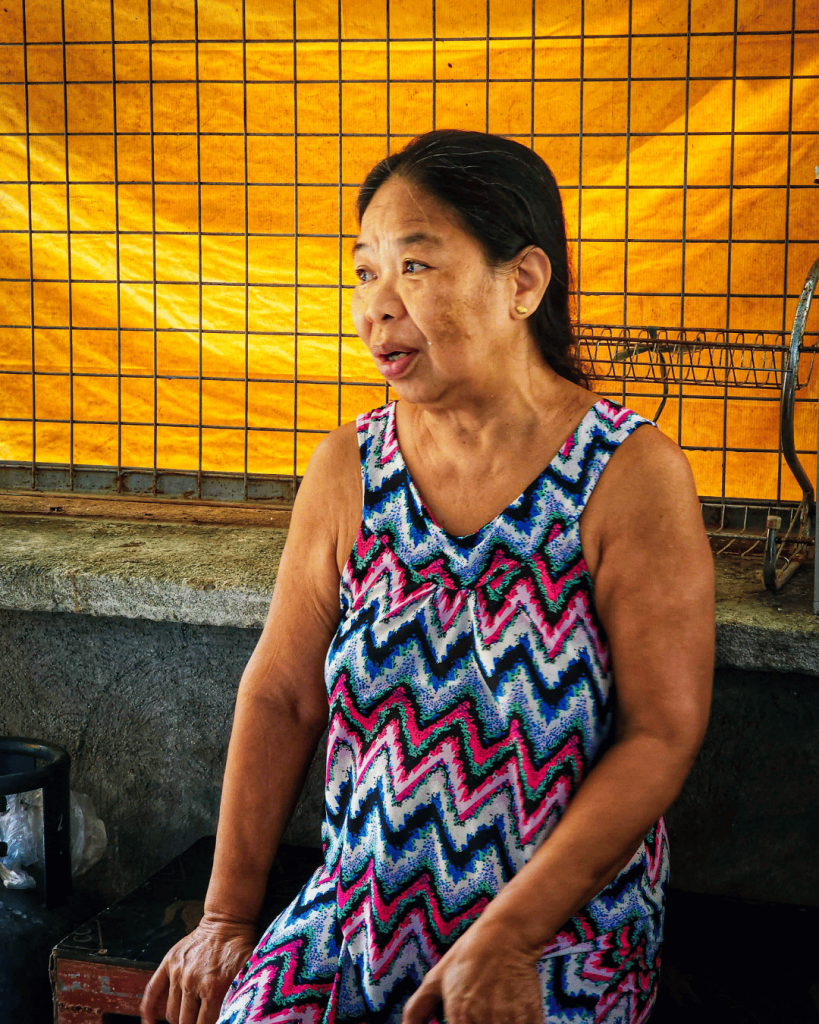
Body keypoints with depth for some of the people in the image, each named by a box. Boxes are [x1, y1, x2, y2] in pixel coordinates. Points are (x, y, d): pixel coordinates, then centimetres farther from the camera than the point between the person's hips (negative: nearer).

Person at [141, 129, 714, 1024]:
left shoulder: (632, 476, -12)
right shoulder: (347, 468, 0)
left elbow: (662, 735, -12)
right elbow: (281, 696, 5)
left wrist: (509, 938, -17)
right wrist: (227, 916, 2)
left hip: (564, 932, -3)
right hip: (360, 906, 4)